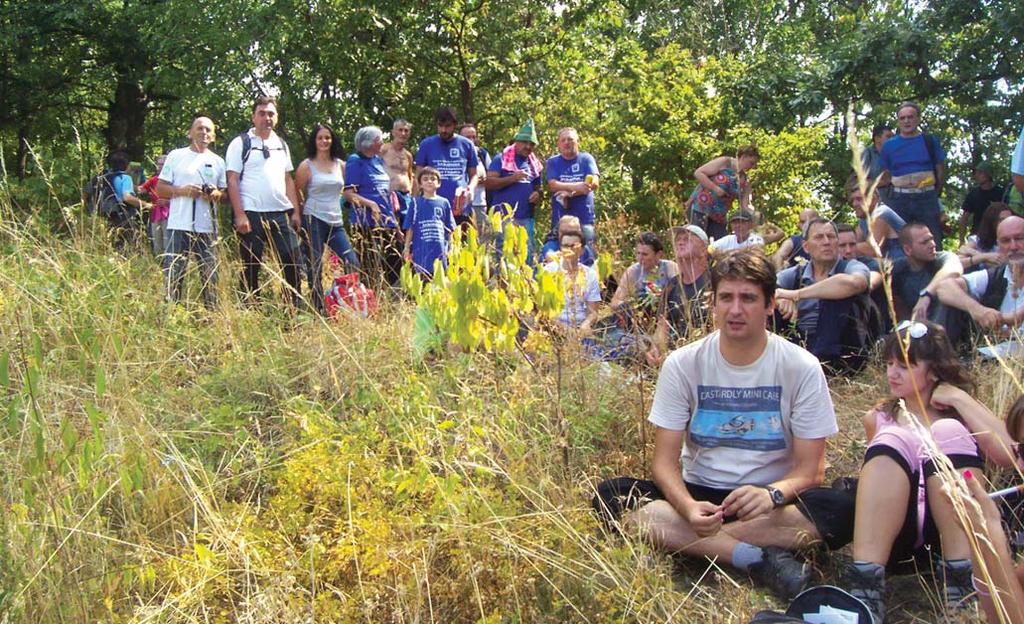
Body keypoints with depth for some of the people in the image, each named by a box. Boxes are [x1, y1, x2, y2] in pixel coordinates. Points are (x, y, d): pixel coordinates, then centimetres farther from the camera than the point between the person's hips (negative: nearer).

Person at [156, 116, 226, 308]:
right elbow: (160, 189, 5)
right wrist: (183, 190, -12)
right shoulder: (176, 156, 7)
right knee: (173, 273, -3)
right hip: (179, 225, -2)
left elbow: (225, 193, 15)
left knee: (210, 274, 4)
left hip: (207, 227, 2)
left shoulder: (218, 161, 15)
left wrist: (216, 194, -8)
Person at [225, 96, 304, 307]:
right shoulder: (240, 143, 0)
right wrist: (239, 215, -13)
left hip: (281, 213, 5)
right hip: (252, 214, -4)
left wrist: (296, 211, 10)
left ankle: (297, 307, 9)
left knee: (292, 260, 1)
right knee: (251, 265, 2)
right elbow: (232, 181, -6)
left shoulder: (281, 145, 16)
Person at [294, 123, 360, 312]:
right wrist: (299, 218, 1)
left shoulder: (341, 165, 11)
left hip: (336, 222, 4)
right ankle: (318, 309, 5)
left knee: (353, 264, -4)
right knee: (314, 268, -2)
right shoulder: (306, 166, -1)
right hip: (314, 221, -4)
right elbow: (297, 196, 3)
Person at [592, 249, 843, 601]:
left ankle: (687, 542, -26)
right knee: (611, 496, -27)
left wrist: (773, 493, -31)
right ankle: (757, 557, -30)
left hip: (769, 500, -1)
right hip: (698, 494, 1)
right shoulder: (683, 364, -5)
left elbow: (810, 468, -7)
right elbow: (665, 460, -7)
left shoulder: (802, 367, -7)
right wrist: (688, 506, -30)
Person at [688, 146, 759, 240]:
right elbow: (698, 173, -11)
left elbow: (745, 207, 7)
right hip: (700, 207, -7)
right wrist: (715, 188, -17)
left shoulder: (745, 183, 9)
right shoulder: (724, 162, -7)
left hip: (719, 217, 7)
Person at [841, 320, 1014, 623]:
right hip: (890, 534, 1)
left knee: (949, 432, -20)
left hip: (952, 533, -1)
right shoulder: (878, 418, 22)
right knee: (891, 440, -23)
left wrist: (960, 399, -1)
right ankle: (865, 590, -39)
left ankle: (963, 582, -29)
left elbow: (1008, 455, -4)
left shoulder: (958, 414, 16)